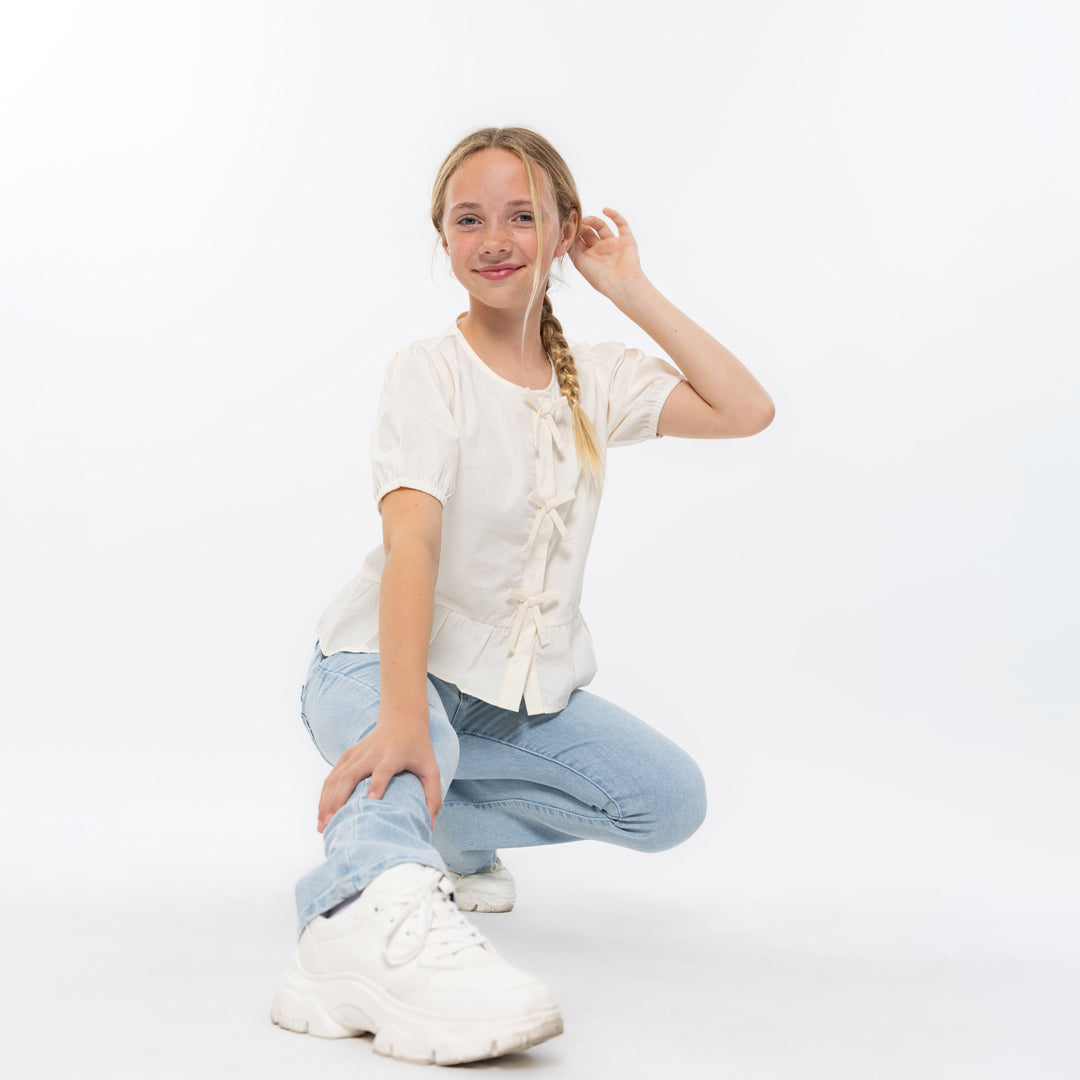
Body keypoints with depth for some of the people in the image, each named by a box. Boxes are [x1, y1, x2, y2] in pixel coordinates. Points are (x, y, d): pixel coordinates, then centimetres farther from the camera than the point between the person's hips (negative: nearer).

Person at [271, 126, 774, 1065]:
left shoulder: (598, 379, 3)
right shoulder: (430, 372, -14)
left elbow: (747, 410, -7)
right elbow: (411, 541, -30)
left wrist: (631, 290, -6)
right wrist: (402, 714, -45)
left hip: (524, 685, 6)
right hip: (387, 662, -6)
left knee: (672, 800, -11)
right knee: (411, 750, -39)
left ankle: (445, 827, 4)